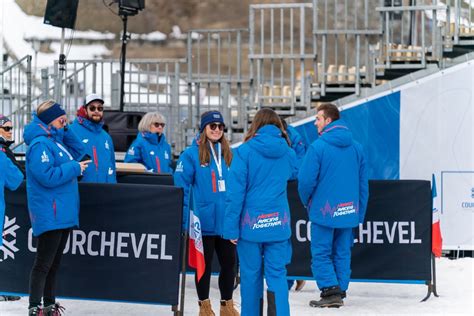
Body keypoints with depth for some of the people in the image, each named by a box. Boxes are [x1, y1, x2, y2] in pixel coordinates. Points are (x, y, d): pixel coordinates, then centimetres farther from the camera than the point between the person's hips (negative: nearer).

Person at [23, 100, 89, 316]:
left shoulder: (55, 140, 14)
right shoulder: (40, 144, -16)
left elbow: (77, 151, 20)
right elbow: (47, 176, -24)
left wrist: (65, 130, 8)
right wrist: (75, 168, -15)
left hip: (63, 213, 10)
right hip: (49, 215, -10)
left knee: (54, 262, 15)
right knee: (43, 263, -7)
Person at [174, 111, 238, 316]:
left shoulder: (228, 154, 9)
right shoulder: (191, 154, -7)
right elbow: (181, 187, -10)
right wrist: (185, 219, -15)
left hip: (226, 220, 4)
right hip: (204, 221, -4)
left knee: (229, 263, 10)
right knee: (204, 264, 7)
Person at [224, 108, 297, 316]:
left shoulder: (245, 151, -7)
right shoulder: (287, 152, 4)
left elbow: (235, 192, -10)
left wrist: (231, 228, -7)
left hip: (250, 224, -2)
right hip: (279, 225, 2)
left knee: (250, 275, 8)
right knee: (277, 275, 3)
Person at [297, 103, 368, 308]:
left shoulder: (318, 146, -13)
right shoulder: (356, 147, 6)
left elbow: (306, 180, -14)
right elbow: (363, 182, 9)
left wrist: (306, 202, 6)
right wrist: (360, 212, 15)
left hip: (324, 210, -5)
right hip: (349, 212, 5)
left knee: (321, 253, 2)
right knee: (342, 253, 12)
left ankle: (330, 290, -10)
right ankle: (340, 292, 13)